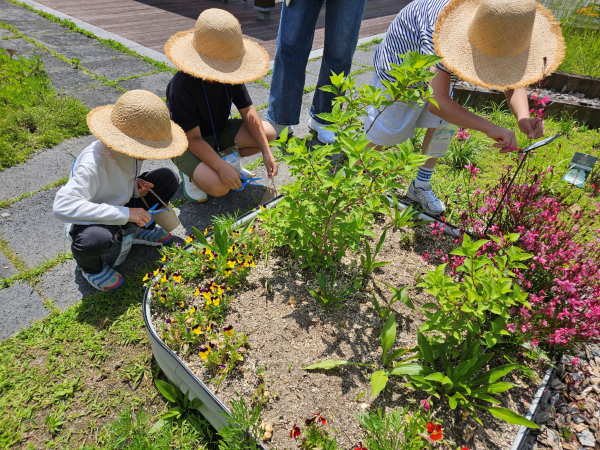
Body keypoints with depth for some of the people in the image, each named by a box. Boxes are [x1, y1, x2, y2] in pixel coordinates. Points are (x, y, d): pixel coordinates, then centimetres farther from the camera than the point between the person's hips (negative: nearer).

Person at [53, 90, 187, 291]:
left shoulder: (132, 149, -13)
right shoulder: (94, 161, -36)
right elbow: (62, 206, -45)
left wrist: (136, 185, -16)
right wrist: (125, 214, -46)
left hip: (123, 205, 6)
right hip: (91, 219, -6)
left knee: (168, 178, -10)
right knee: (95, 239, -43)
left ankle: (140, 229, 12)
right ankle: (89, 265, -2)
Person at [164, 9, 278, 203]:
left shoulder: (229, 74, -14)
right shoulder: (182, 86, -30)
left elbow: (248, 113, -11)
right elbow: (193, 139, -28)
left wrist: (266, 152, -19)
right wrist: (222, 168, -37)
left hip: (219, 131, 6)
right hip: (187, 143, -6)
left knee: (268, 132, -13)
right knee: (218, 186, -33)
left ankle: (226, 156, 5)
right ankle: (191, 172, 2)